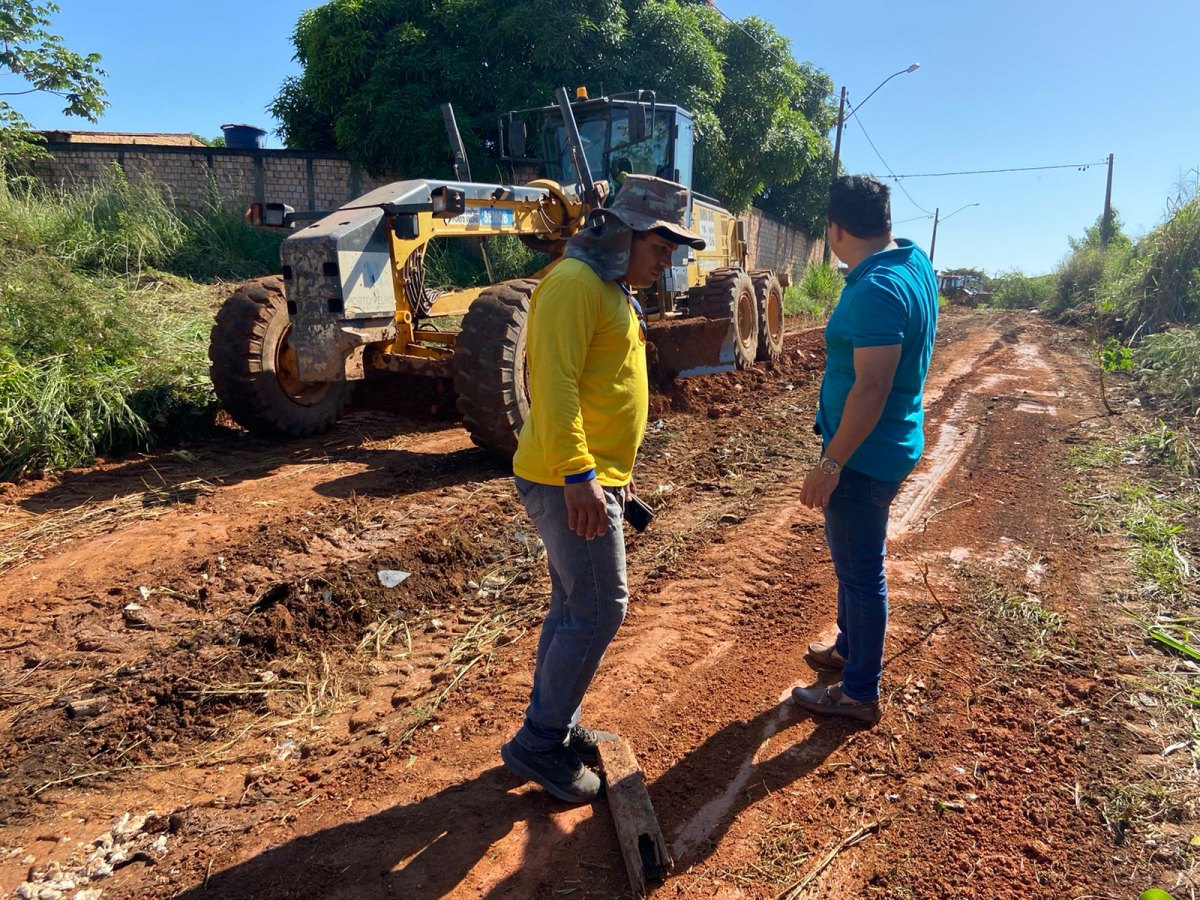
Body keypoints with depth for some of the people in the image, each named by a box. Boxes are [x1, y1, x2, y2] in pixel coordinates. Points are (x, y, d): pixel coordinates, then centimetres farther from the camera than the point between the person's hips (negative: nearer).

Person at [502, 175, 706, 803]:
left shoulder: (613, 289, 18)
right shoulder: (576, 282, -15)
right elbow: (554, 383, -24)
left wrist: (614, 469, 23)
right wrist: (578, 475, -29)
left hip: (595, 477, 10)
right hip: (568, 482, -10)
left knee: (575, 607, 16)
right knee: (600, 610, -5)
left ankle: (555, 729, 30)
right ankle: (538, 744, 10)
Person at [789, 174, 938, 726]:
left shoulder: (876, 291, -25)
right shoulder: (915, 260, 5)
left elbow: (871, 389, -29)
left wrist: (830, 464, -24)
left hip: (865, 454, -10)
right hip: (887, 446, 10)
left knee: (860, 571, 4)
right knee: (851, 556, 25)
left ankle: (860, 692, 20)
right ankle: (850, 647, 44)